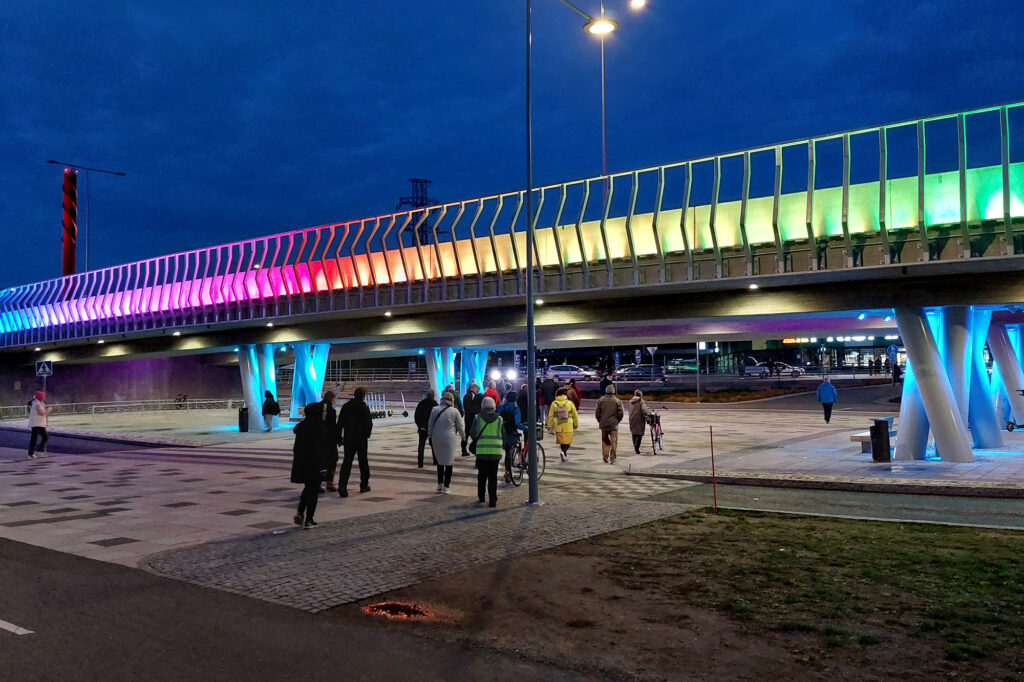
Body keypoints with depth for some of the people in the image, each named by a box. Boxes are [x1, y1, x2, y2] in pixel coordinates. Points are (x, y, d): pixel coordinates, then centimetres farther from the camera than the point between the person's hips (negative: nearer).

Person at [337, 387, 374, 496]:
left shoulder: (345, 407, 0)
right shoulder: (364, 408, -9)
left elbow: (340, 423, 2)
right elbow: (369, 424, -7)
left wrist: (339, 438, 9)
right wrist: (367, 434, 11)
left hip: (348, 439, 2)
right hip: (361, 439, -2)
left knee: (346, 462, 1)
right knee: (363, 462, 12)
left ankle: (342, 486, -14)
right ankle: (364, 485, 19)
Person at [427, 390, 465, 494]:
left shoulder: (434, 409, 1)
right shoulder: (454, 411, -5)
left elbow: (430, 425, 5)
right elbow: (461, 427, 1)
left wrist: (430, 437, 16)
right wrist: (463, 438, 16)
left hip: (436, 440, 3)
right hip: (450, 440, -3)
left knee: (439, 462, 18)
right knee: (448, 463, 6)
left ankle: (440, 484, 20)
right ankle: (446, 487, 7)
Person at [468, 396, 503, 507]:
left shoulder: (478, 418, 1)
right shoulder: (499, 419, 3)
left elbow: (472, 434, 4)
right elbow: (503, 436, 7)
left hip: (481, 450, 0)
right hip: (496, 451, 0)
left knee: (482, 475, 15)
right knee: (493, 477, 4)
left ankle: (481, 498, 23)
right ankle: (492, 501, 2)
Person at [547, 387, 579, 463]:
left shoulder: (554, 404, -2)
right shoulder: (569, 403, -4)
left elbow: (550, 416, 0)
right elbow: (575, 414, 2)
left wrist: (549, 426, 9)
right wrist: (576, 425, 15)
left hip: (558, 426, 2)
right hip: (568, 426, -2)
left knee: (562, 441, 16)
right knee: (567, 441, 7)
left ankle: (565, 456, 21)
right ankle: (564, 452, -19)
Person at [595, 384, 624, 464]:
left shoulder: (601, 400, 1)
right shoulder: (617, 401, -3)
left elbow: (597, 412, 0)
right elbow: (620, 413, -5)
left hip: (603, 424, 2)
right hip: (614, 424, -2)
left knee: (605, 441, 15)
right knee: (613, 442, 3)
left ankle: (605, 456, 12)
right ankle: (612, 459, 1)